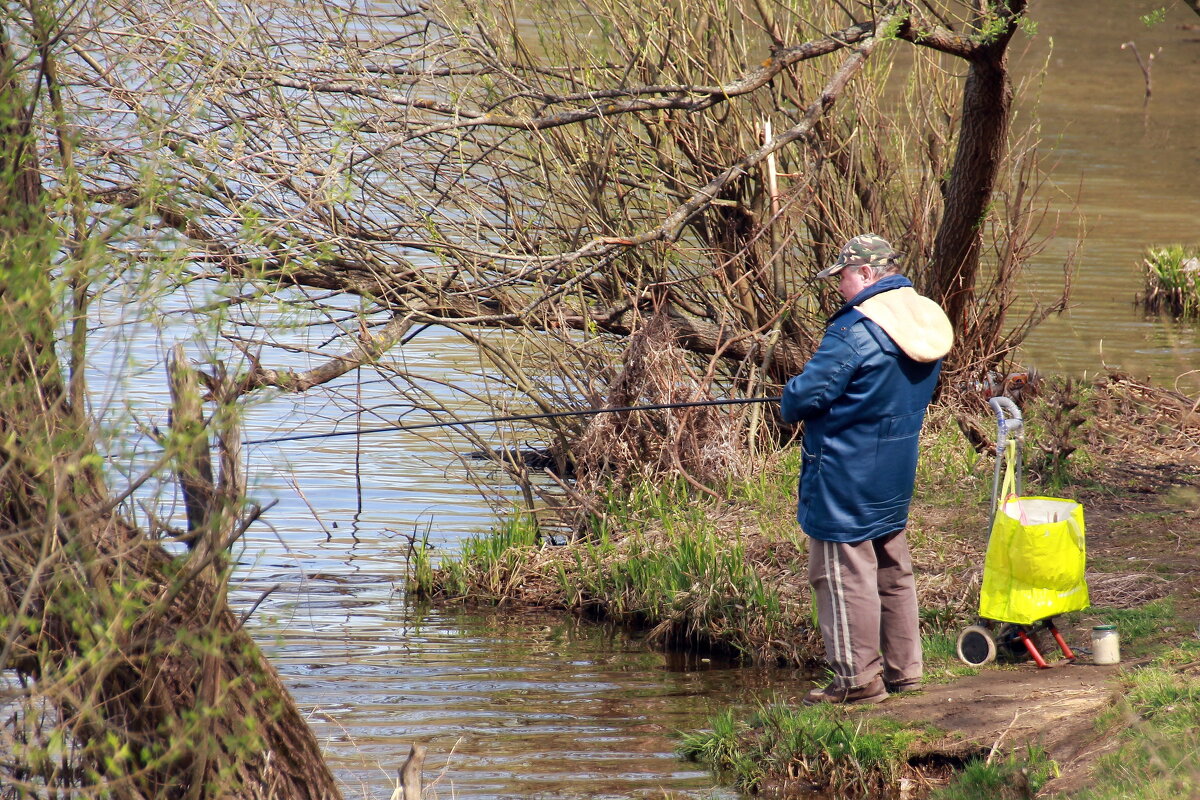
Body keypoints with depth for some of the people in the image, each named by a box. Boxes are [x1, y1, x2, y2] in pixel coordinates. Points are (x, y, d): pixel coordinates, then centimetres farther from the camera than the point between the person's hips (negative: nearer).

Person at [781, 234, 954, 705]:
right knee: (892, 571, 17)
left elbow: (805, 396, -21)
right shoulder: (927, 322, 6)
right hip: (897, 471, 9)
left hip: (846, 475, -9)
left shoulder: (855, 331, -22)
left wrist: (791, 408, 1)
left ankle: (858, 678, 1)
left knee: (844, 574, -1)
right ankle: (901, 670, 23)